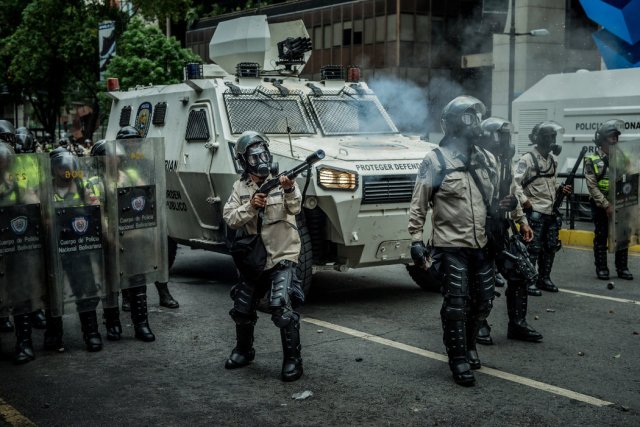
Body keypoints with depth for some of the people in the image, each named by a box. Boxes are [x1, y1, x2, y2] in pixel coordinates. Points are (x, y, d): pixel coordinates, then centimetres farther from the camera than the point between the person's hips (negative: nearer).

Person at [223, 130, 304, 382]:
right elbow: (230, 219, -5)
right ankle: (244, 351, 39)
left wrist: (289, 190, -43)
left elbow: (294, 208, -21)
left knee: (281, 308, -20)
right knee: (242, 311, 14)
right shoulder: (240, 187, 5)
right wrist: (251, 206, -23)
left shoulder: (280, 181, -4)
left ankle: (293, 360, -7)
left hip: (282, 259, -4)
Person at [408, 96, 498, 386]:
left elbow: (496, 198, 19)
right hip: (451, 245, -6)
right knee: (456, 304, -2)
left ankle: (468, 343, 37)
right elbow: (418, 204, -7)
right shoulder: (435, 160, -9)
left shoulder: (487, 159, 9)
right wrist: (416, 239, -12)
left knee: (484, 300, 14)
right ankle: (458, 360, 10)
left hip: (483, 244, 6)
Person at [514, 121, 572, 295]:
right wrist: (524, 201, -19)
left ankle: (544, 279, 24)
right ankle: (528, 282, 5)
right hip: (535, 212, -8)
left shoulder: (553, 160, 12)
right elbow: (515, 182, -16)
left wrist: (560, 188, 5)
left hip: (551, 212, 8)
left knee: (551, 247, 12)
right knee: (533, 248, -3)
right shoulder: (528, 159, -12)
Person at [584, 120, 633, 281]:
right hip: (600, 206, -3)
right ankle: (601, 268, 11)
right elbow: (592, 187, -10)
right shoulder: (592, 160, -4)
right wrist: (606, 205, -17)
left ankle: (622, 268, 15)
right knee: (601, 237, 2)